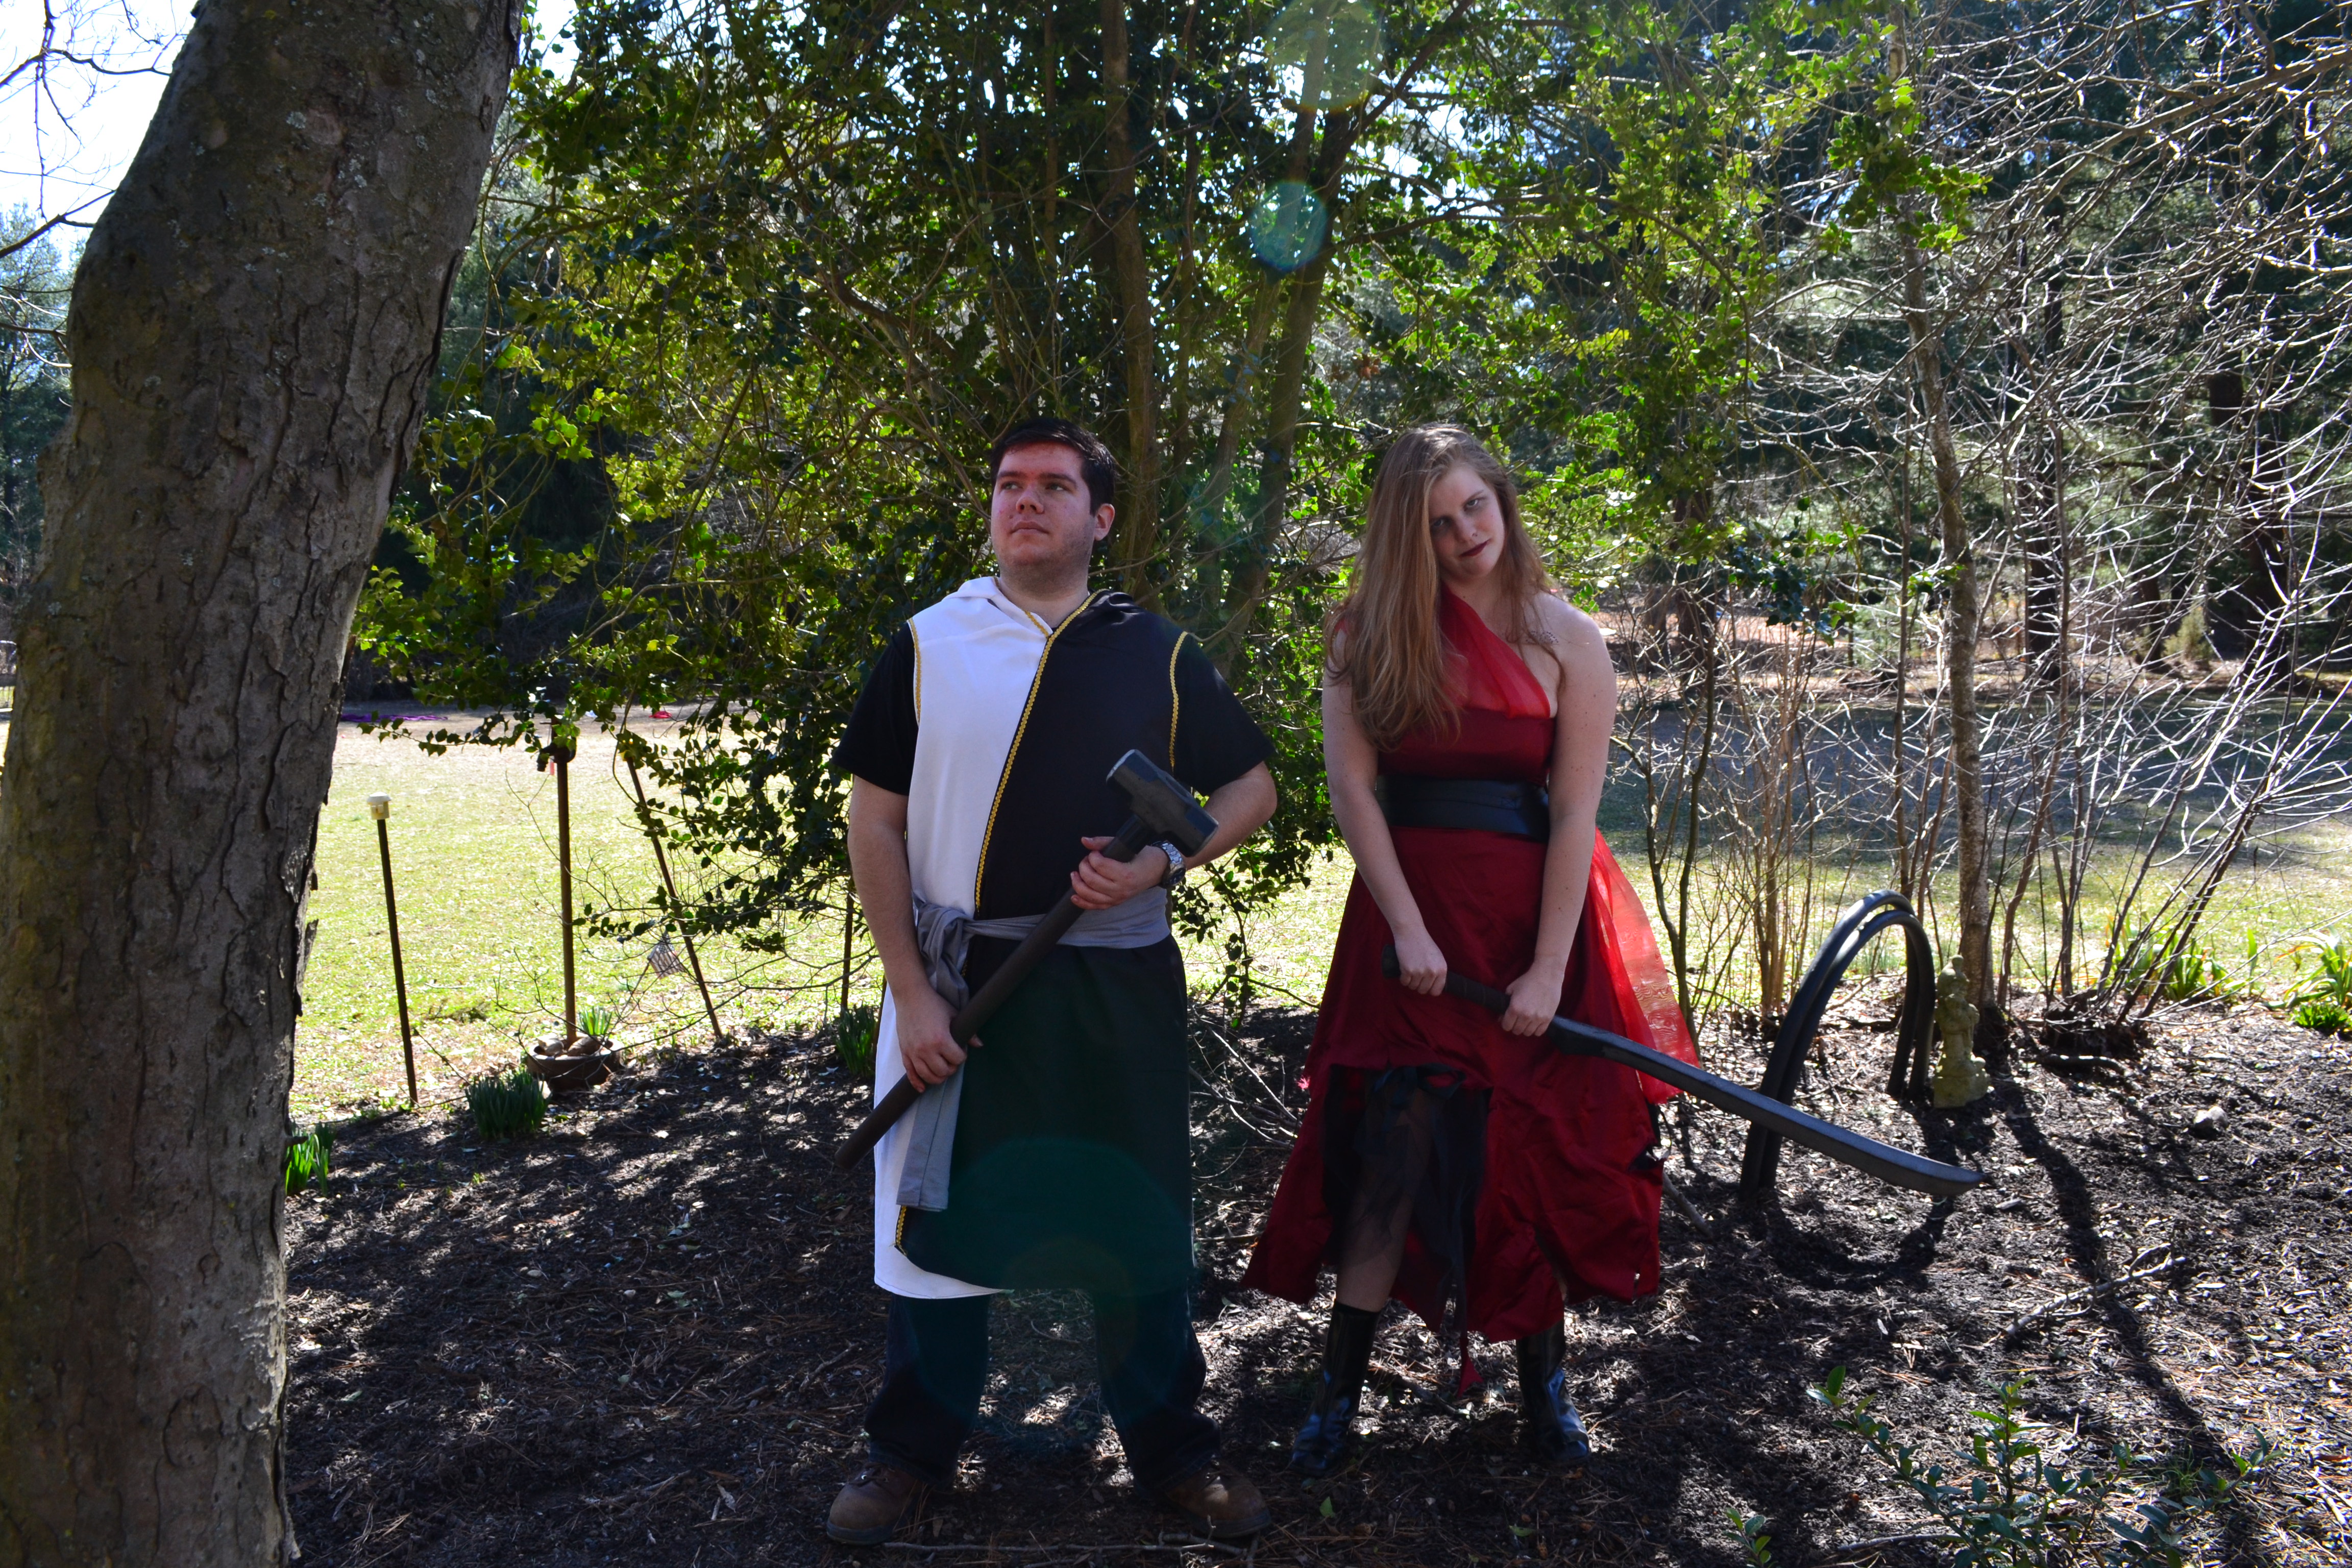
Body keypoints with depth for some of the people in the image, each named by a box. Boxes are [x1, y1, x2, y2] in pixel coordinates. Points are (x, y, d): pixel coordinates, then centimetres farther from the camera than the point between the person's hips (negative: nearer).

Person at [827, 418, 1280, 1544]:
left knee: (1138, 1220, 10)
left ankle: (1170, 1449, 30)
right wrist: (910, 989, -7)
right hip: (961, 980, 0)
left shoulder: (1157, 654, 3)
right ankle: (912, 1450, 31)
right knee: (941, 1209, 10)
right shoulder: (926, 645, 1)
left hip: (1117, 985, 1)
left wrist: (1165, 861, -10)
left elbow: (1252, 787, 9)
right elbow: (875, 820, 0)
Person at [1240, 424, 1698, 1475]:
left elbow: (1575, 814, -4)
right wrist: (1408, 930, -12)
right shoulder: (1368, 632, 2)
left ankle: (1543, 1384, 25)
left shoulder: (1566, 639, 1)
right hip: (1410, 908, 0)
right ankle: (1340, 1384, 7)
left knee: (1534, 1147, 8)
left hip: (1530, 911, 1)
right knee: (1399, 1143, -6)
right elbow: (1351, 784, -4)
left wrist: (1549, 968, -10)